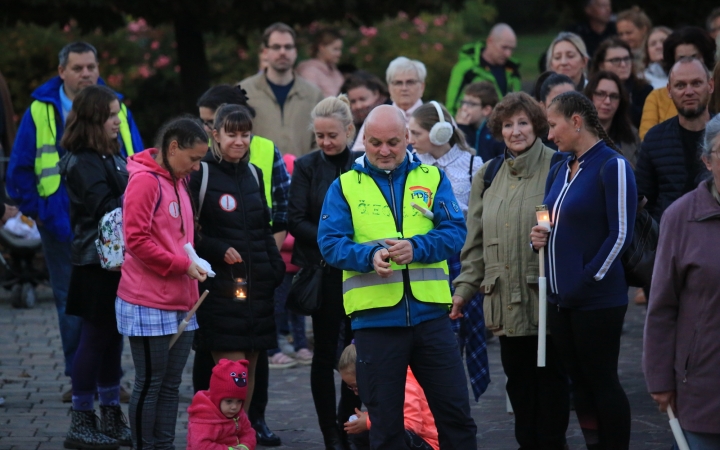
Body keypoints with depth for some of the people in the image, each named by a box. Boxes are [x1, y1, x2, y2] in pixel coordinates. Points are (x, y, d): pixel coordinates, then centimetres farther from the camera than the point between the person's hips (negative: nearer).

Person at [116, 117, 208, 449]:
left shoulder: (178, 181, 15)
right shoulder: (145, 180, -13)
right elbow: (136, 240, -18)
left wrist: (193, 263, 9)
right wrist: (182, 265, -15)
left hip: (180, 302, 9)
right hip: (149, 303, -8)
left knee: (171, 384, 10)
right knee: (150, 384, -2)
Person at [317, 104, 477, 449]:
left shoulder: (432, 178, 8)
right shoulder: (344, 186, 6)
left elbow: (455, 232, -2)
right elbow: (330, 242, -4)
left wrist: (416, 247, -21)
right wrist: (369, 255, -22)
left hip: (429, 314, 1)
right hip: (375, 318, -1)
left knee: (456, 414, 4)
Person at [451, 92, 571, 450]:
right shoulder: (488, 175, 13)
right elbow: (476, 240, 16)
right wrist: (465, 287, 11)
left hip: (546, 296, -5)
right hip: (504, 298, 5)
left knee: (550, 377, 3)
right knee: (517, 379, 10)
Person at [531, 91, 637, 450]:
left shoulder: (612, 166, -12)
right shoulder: (562, 170, 13)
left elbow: (620, 234, -15)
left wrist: (588, 279, -15)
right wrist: (539, 238, 1)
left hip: (597, 297, -8)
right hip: (560, 297, 8)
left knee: (601, 381, -1)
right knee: (579, 381, 11)